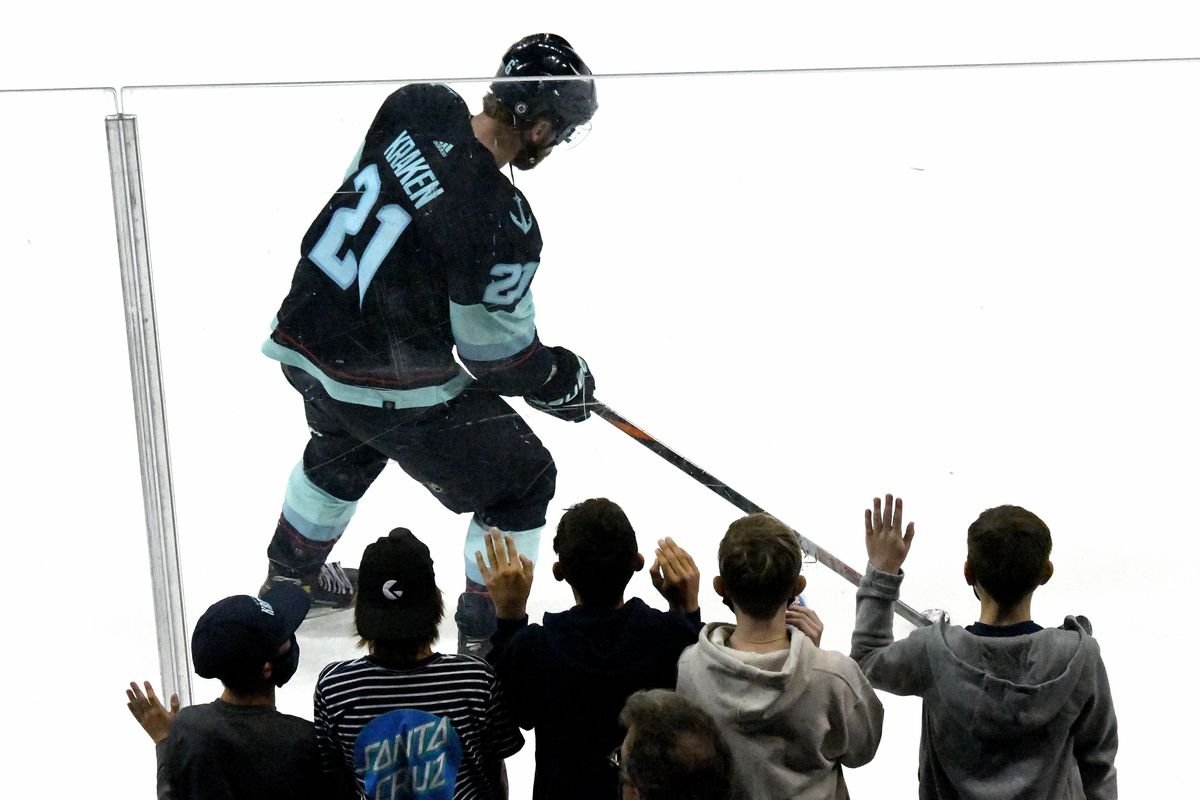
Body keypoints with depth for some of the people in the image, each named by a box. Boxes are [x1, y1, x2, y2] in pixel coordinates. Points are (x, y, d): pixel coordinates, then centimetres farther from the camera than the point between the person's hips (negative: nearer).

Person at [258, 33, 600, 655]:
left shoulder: (415, 107, -9)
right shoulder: (501, 223, -28)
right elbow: (495, 352, -16)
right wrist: (560, 380, 4)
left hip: (306, 331, 8)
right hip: (390, 383, -8)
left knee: (344, 451, 38)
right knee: (520, 482, 10)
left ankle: (290, 577, 59)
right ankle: (488, 637, 21)